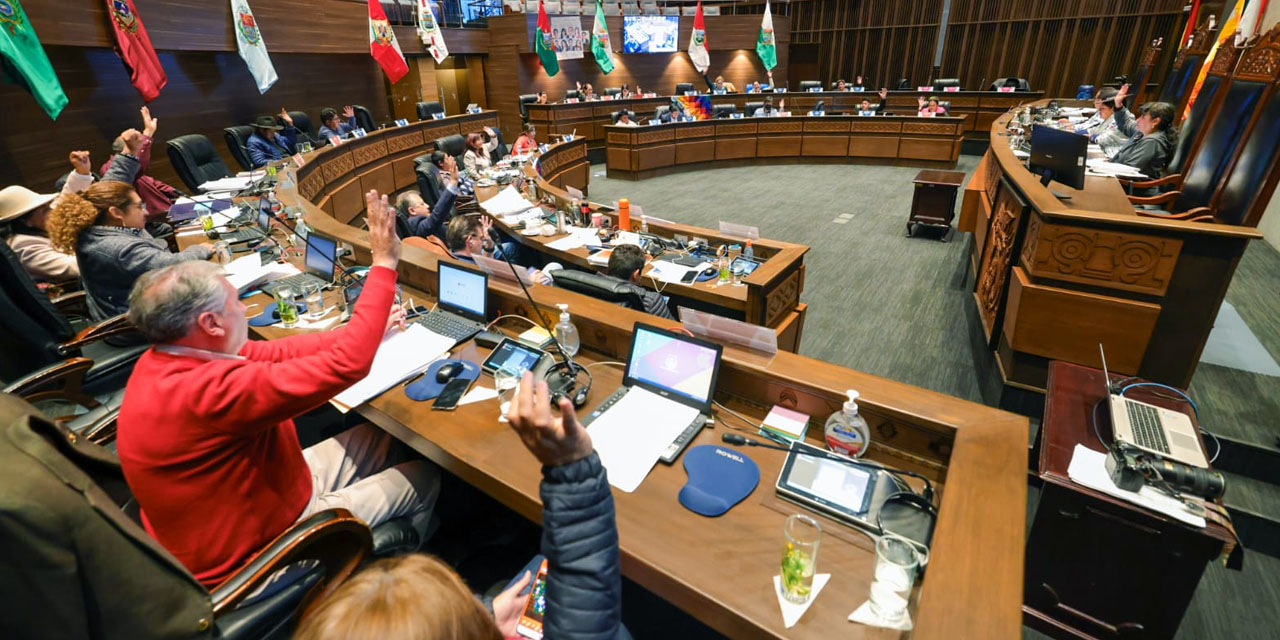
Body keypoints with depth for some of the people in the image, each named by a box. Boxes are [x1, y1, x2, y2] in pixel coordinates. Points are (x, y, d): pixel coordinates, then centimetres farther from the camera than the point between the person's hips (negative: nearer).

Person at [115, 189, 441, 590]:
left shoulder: (167, 359, -8)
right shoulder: (204, 391, -39)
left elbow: (274, 352, 1)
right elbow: (346, 365, -42)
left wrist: (367, 329, 5)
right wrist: (384, 264, -35)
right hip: (256, 547, -8)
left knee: (377, 436, 14)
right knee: (425, 478, 4)